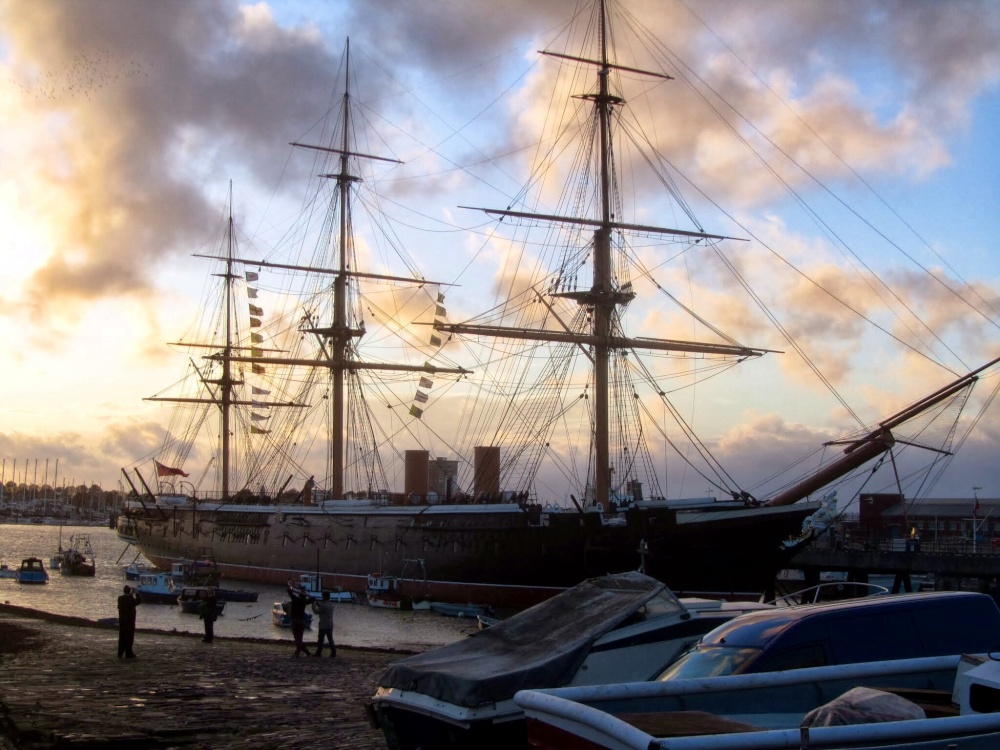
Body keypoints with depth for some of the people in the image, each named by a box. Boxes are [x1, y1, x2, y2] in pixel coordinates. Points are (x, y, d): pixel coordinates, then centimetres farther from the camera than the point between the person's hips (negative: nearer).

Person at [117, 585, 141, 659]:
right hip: (130, 621, -6)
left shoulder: (120, 598, 0)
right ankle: (128, 654, 1)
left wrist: (131, 595, 11)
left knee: (122, 638, 13)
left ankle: (120, 653, 17)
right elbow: (139, 601, -7)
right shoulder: (131, 599, -18)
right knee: (129, 638, 0)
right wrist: (137, 594, 0)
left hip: (122, 621, 6)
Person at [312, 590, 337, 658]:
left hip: (323, 625, -7)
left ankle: (318, 653, 9)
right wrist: (318, 603, 17)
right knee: (330, 639, 9)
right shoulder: (331, 604, 7)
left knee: (321, 639, 3)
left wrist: (314, 604, 3)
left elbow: (316, 611, -9)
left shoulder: (323, 605, -18)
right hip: (330, 625, 7)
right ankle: (333, 653, 5)